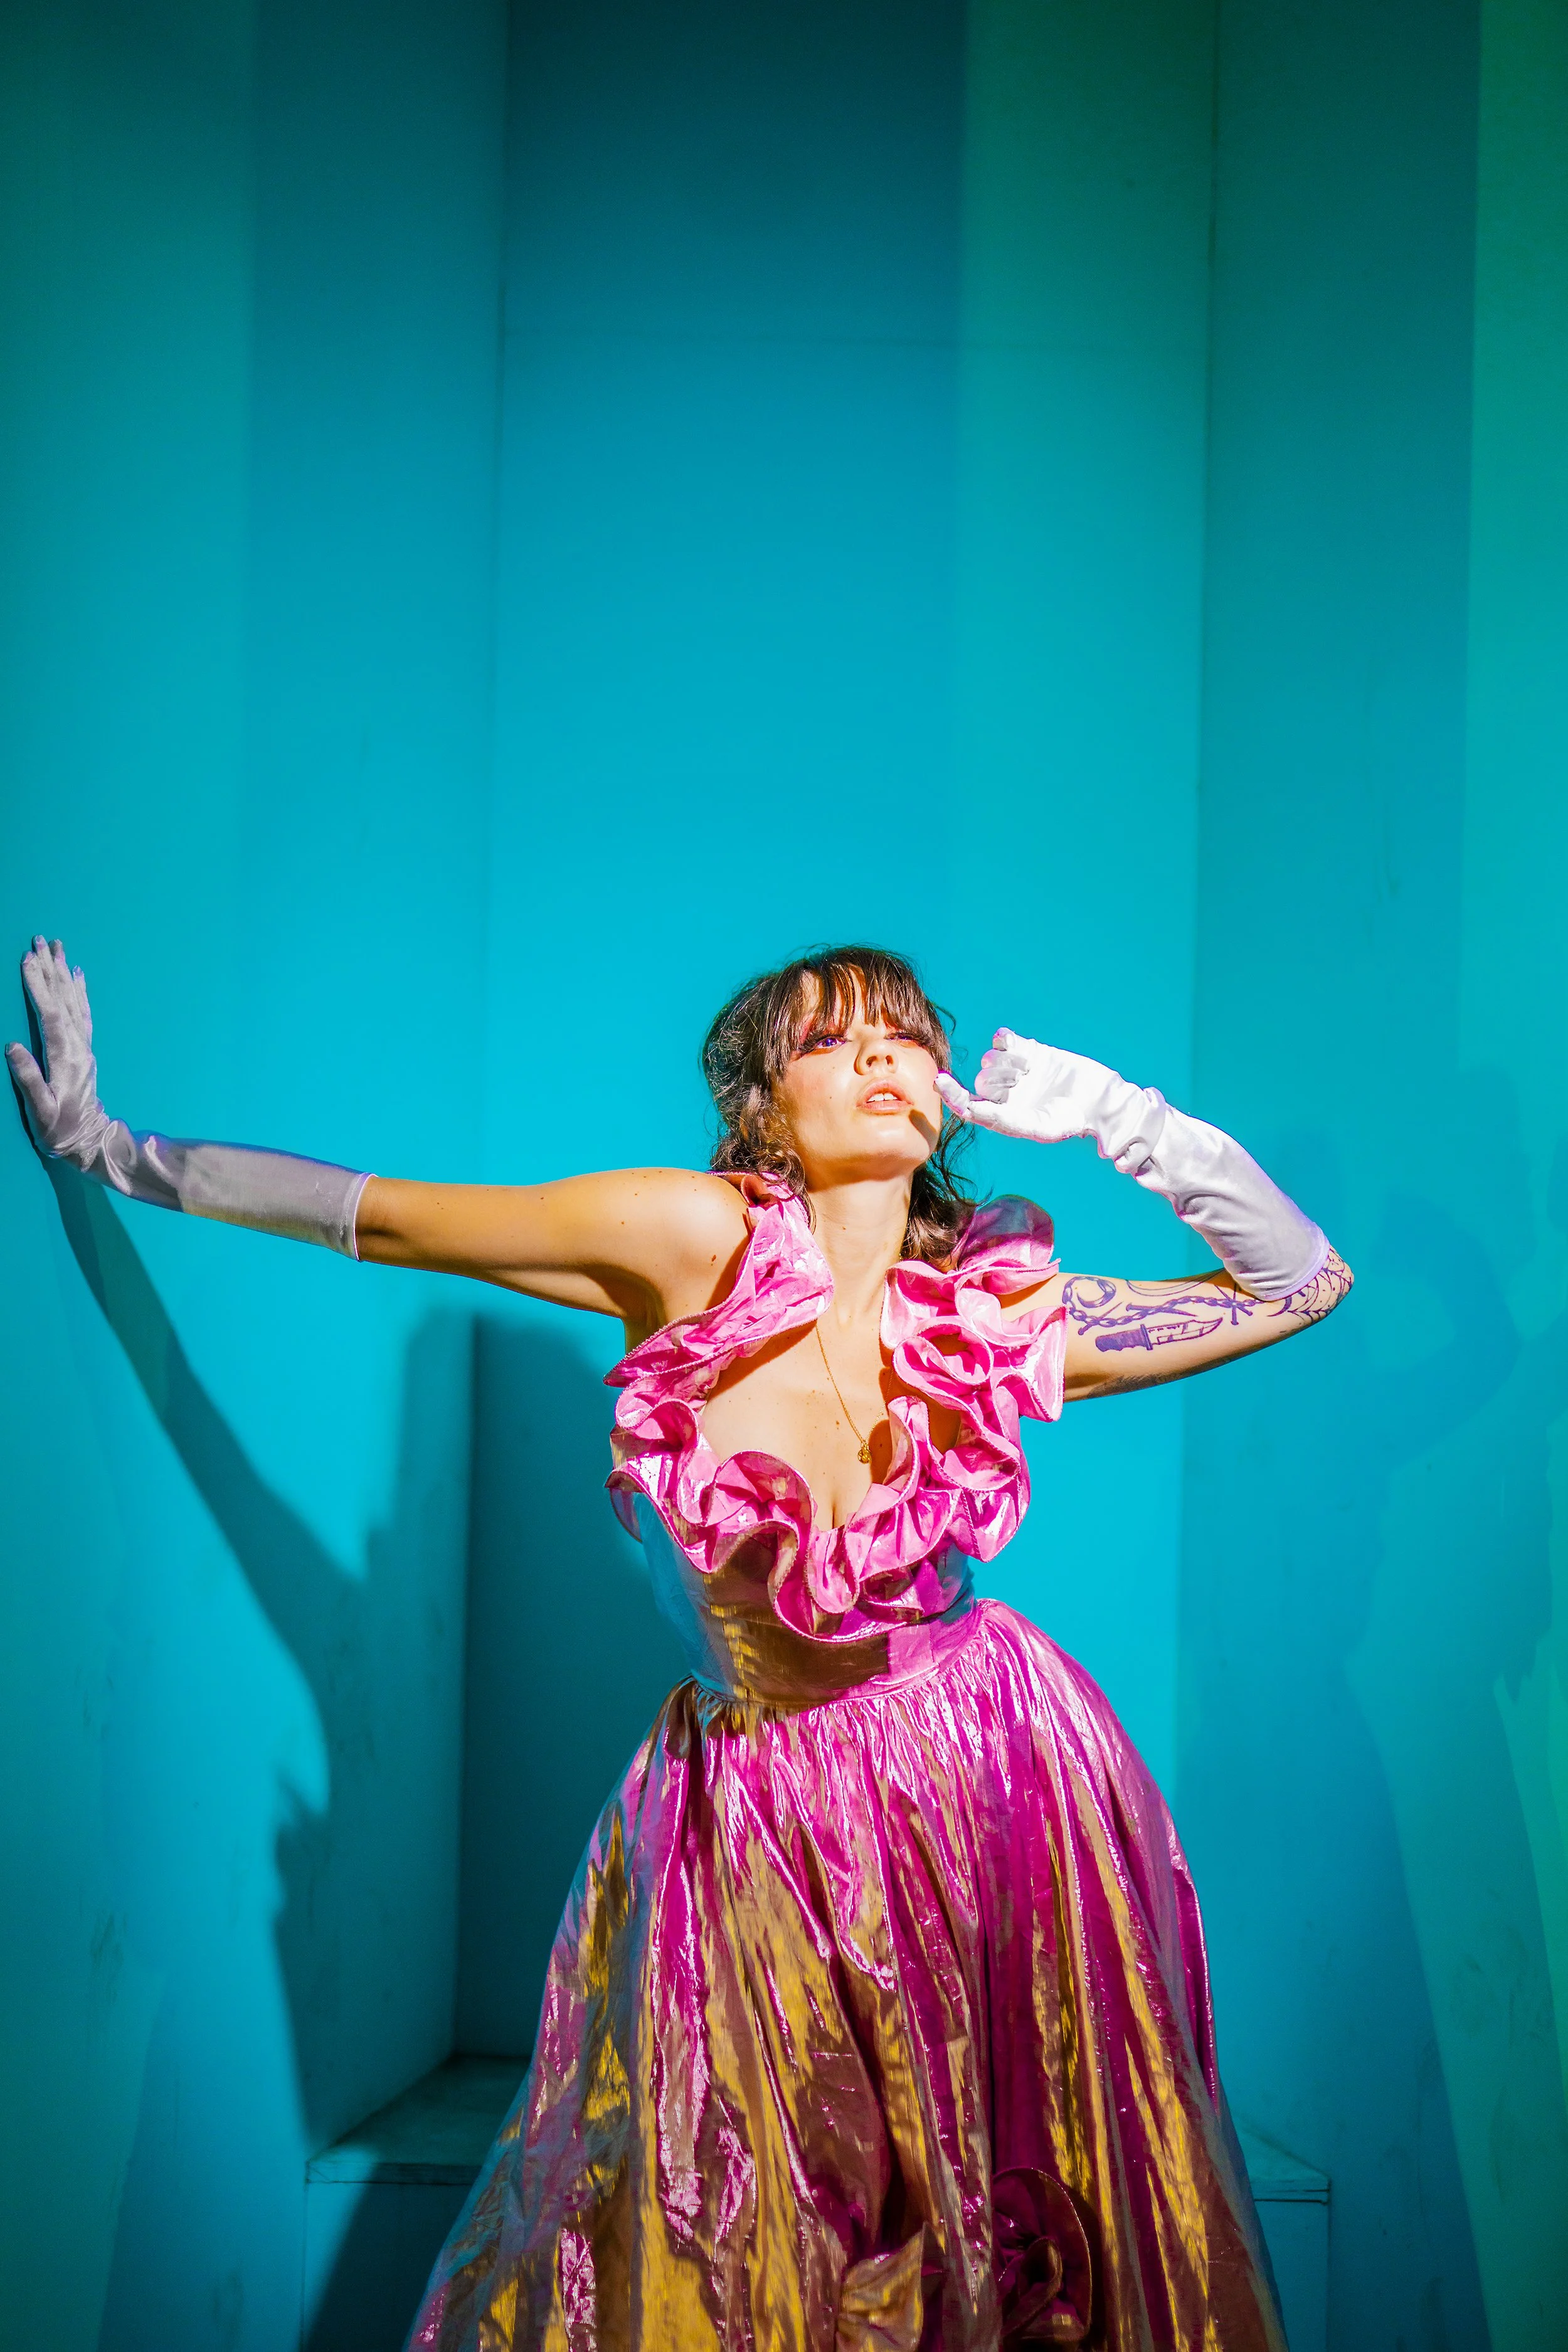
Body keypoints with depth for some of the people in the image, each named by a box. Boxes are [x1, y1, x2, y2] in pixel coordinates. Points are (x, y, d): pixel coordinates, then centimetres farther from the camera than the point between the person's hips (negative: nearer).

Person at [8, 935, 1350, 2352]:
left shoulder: (1000, 1317, -9)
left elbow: (1307, 1280, 1)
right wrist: (124, 1155, 1)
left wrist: (1112, 1116, -10)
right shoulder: (702, 1240, -16)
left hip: (996, 1786, 1)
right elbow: (380, 1217, -7)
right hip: (758, 1822, -1)